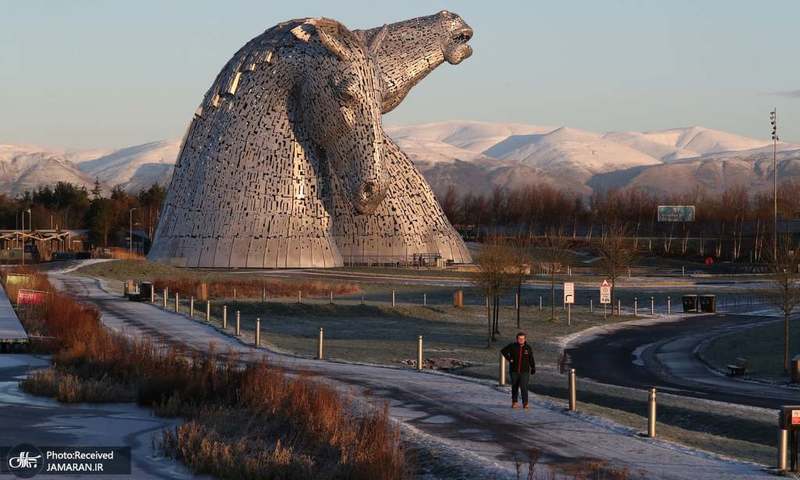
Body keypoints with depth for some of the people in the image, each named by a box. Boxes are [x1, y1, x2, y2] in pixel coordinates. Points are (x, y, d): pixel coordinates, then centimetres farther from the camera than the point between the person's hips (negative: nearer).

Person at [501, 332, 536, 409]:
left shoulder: (528, 348, 1)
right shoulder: (512, 346, -2)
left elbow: (531, 359, 9)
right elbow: (503, 351, 4)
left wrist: (533, 368, 9)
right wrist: (509, 359, -4)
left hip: (524, 371, -1)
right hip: (514, 371, 1)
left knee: (524, 387, -12)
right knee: (514, 387, 9)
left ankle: (525, 403, -7)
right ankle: (514, 402, 23)